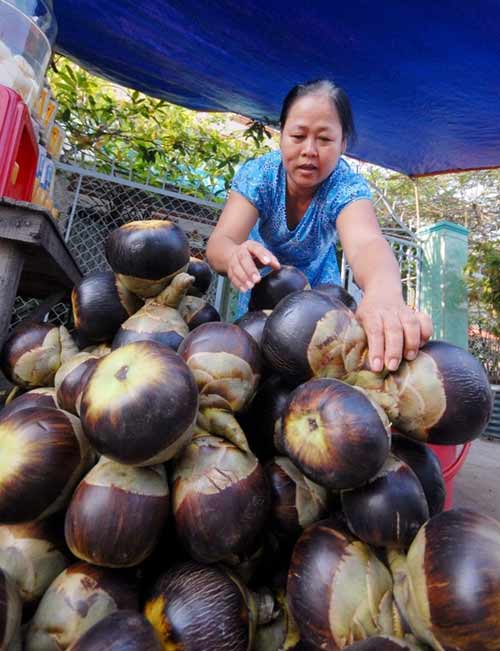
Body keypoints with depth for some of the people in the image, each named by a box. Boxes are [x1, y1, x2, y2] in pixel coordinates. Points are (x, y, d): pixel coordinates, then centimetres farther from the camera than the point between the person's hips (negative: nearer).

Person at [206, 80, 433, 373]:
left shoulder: (348, 186, -30)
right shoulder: (258, 173, -26)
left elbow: (365, 242, -51)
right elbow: (220, 241, -38)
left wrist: (384, 291, -75)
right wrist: (236, 256, -64)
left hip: (318, 277, 0)